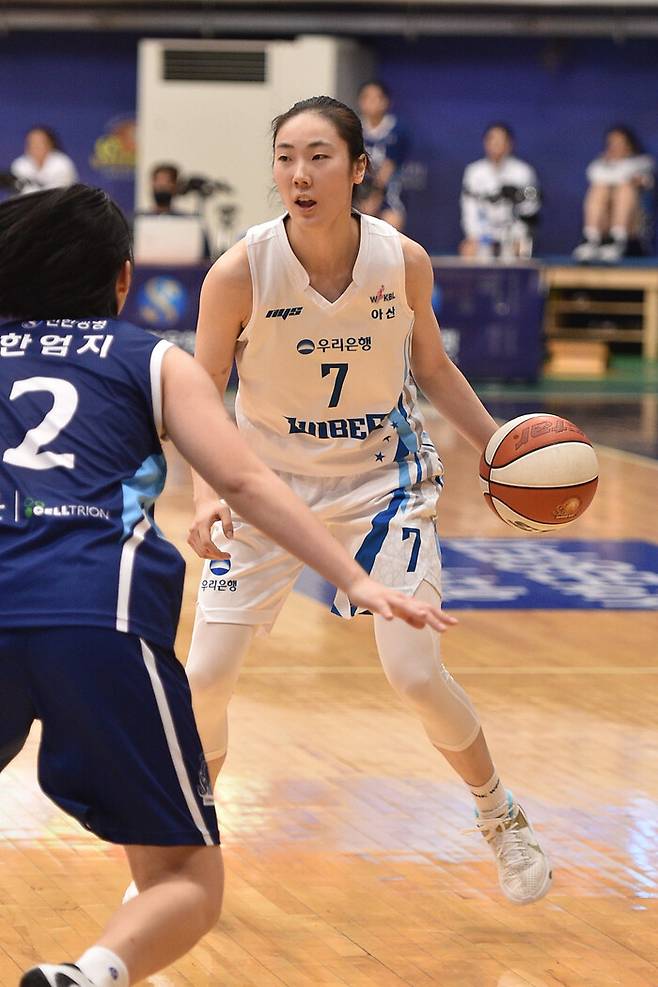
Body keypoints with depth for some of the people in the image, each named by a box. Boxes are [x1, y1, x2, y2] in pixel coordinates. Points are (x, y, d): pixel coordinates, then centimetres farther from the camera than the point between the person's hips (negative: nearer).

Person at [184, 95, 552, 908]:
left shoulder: (403, 261, -15)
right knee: (205, 676, -4)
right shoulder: (241, 272, -20)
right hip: (269, 482, 0)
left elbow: (432, 369, 4)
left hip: (381, 479, 0)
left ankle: (502, 820, 19)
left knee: (416, 673, -8)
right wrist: (206, 495, -27)